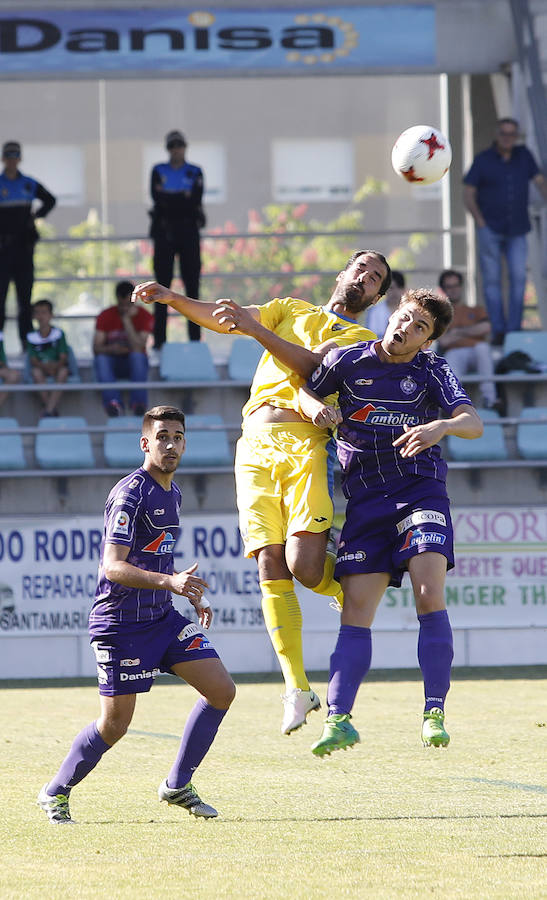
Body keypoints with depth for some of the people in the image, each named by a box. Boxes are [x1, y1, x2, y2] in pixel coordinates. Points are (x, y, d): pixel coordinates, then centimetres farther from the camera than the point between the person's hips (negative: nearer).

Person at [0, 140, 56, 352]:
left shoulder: (29, 184, 8)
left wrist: (36, 216, 9)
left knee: (25, 291, 4)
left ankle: (26, 339, 7)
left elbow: (50, 200, 23)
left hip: (24, 244, 2)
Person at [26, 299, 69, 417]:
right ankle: (54, 408, -31)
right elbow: (32, 359, -5)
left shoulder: (59, 333, -2)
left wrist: (56, 366, -28)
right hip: (40, 368, 1)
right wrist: (44, 366, -26)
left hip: (57, 367, -1)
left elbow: (63, 357, -7)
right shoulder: (31, 337, 0)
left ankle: (49, 409, -40)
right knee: (36, 372, -33)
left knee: (63, 371, -34)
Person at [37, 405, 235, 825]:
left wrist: (193, 596, 19)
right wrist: (170, 582, -37)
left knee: (222, 690, -3)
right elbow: (113, 567, -26)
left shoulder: (172, 492, 12)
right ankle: (56, 793, 17)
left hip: (163, 617, 8)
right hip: (121, 623, -8)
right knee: (115, 725, -5)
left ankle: (178, 786, 9)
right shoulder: (130, 493, -17)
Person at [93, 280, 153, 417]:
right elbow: (96, 348, -11)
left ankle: (138, 404, -41)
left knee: (137, 356, -35)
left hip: (134, 364, -1)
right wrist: (111, 349, -33)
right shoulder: (105, 316, -2)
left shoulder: (145, 317, -7)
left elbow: (137, 348, -21)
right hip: (113, 363, 1)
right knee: (101, 358, -32)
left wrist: (127, 320, -23)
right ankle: (114, 404, -45)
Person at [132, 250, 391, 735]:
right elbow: (222, 319, 17)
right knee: (269, 564, -8)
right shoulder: (291, 309, 26)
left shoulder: (362, 339, 14)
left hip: (305, 444, -3)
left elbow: (313, 365, -5)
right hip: (256, 445, 3)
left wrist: (256, 328, -15)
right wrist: (173, 298, 0)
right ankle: (298, 689, -5)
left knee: (305, 564, -19)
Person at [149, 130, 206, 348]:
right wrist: (183, 197, -6)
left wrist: (169, 198, -6)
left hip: (188, 231, 0)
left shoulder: (195, 172, 10)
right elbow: (157, 195, -6)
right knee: (162, 283, -2)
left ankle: (195, 336, -1)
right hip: (164, 231, 0)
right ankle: (159, 338, -2)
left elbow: (196, 198, -6)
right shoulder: (159, 171, 11)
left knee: (192, 284, -2)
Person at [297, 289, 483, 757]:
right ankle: (339, 718, -8)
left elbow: (473, 422, -10)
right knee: (356, 610, -6)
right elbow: (300, 390, 15)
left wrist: (440, 427, -33)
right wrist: (315, 407, -9)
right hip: (364, 496, 2)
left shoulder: (432, 371, 1)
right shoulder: (348, 360, 5)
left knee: (429, 594, -19)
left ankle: (435, 714, -16)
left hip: (420, 487, -2)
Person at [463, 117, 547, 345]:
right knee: (492, 279, -3)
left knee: (519, 278, -8)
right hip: (490, 230, -2)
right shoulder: (483, 160, 0)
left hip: (516, 232, 2)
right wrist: (480, 222, -9)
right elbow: (468, 194, 1)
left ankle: (514, 329, -4)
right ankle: (498, 331, -1)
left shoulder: (523, 155, 7)